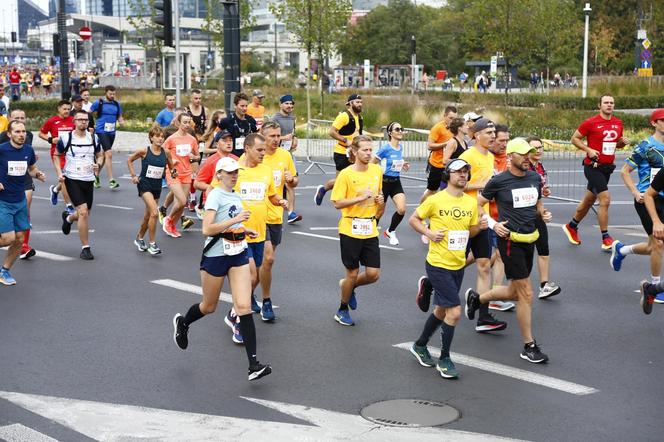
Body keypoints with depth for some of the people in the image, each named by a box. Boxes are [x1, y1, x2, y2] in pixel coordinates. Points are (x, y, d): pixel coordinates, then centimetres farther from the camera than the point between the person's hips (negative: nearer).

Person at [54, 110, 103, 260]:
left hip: (88, 180, 5)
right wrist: (59, 173, -6)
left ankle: (68, 218, 49)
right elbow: (57, 155, 7)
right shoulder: (66, 138, -5)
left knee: (85, 215, 13)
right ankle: (85, 248, -7)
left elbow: (100, 155, 16)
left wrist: (98, 164, -6)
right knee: (83, 212, -17)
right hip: (72, 179, -5)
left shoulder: (94, 138, 4)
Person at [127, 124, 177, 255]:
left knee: (148, 215, 15)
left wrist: (173, 171, -8)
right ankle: (152, 244, -11)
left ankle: (139, 239, 38)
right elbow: (129, 160, 6)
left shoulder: (166, 153, -1)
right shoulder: (144, 151, -9)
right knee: (154, 212, -20)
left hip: (157, 186, 5)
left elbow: (171, 167, 14)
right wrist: (133, 175, -1)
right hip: (145, 184, -5)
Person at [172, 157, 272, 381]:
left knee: (244, 307, -8)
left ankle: (253, 364, -12)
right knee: (209, 307, 13)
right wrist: (235, 220, -25)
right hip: (215, 255, -5)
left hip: (238, 255, 5)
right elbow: (207, 229, -23)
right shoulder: (216, 195, -11)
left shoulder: (236, 196, 11)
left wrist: (244, 230, 11)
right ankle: (182, 323, 48)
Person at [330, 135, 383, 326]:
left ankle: (348, 286, 32)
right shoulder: (346, 174, -11)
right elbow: (337, 203, -12)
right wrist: (360, 198, -21)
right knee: (353, 273, 4)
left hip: (370, 230, 5)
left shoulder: (377, 170, 5)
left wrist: (380, 199, -1)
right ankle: (342, 310, 27)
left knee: (373, 274, 0)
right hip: (350, 230, -5)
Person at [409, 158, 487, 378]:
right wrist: (429, 233, -16)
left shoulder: (471, 202, 5)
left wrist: (479, 226, -5)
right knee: (455, 311, -12)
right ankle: (444, 359, 5)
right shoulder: (436, 200, -12)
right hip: (438, 265, -7)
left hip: (458, 266, 7)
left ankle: (420, 346, 41)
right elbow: (413, 219, -1)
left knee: (442, 311, 18)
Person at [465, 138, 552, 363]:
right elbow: (477, 205, -1)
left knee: (514, 292, 16)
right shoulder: (499, 181, -10)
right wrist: (493, 224, -13)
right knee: (526, 294, -6)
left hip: (530, 239, 7)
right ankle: (529, 346, 4)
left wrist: (543, 213, 0)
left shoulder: (535, 178, 7)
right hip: (510, 240, -7)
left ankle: (476, 298, 41)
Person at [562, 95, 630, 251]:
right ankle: (606, 239, -8)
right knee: (605, 199, -15)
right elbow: (575, 138, -4)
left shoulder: (618, 123, 8)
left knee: (589, 200, 18)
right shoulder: (591, 123, -10)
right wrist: (588, 150, -17)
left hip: (607, 167, 7)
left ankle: (571, 227, 37)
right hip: (593, 166, -7)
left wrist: (623, 142, -1)